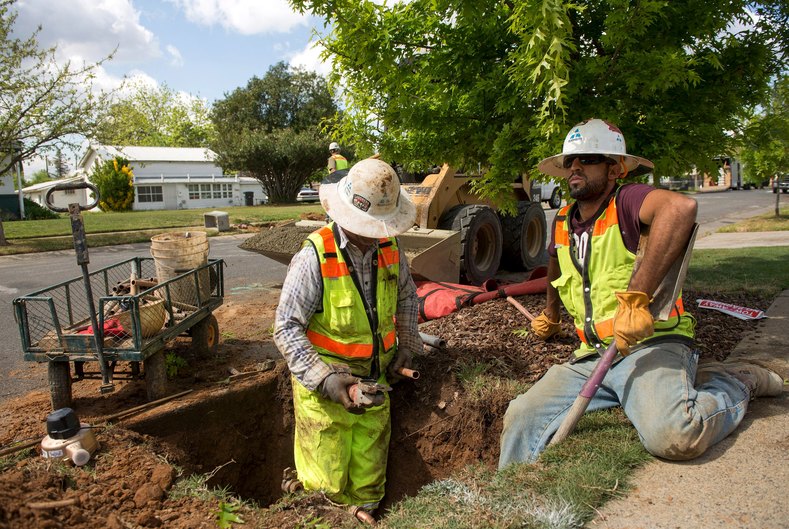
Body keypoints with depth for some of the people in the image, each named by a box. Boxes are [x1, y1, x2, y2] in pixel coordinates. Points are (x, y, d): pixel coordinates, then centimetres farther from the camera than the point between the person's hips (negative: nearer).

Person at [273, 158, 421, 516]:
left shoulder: (389, 248, -4)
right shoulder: (315, 257, -22)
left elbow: (407, 296, 15)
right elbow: (286, 328, -21)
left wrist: (406, 344, 5)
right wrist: (326, 380, -29)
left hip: (373, 382, 5)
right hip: (323, 387, -5)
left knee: (369, 480, 21)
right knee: (328, 485, 8)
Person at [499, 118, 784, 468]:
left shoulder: (626, 202, -9)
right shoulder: (562, 222, 13)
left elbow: (681, 207, -33)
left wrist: (635, 297, -36)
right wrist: (550, 317, 50)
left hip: (650, 344, -6)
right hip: (591, 357, 6)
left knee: (671, 434, -31)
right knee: (521, 418, -11)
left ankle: (736, 382, 0)